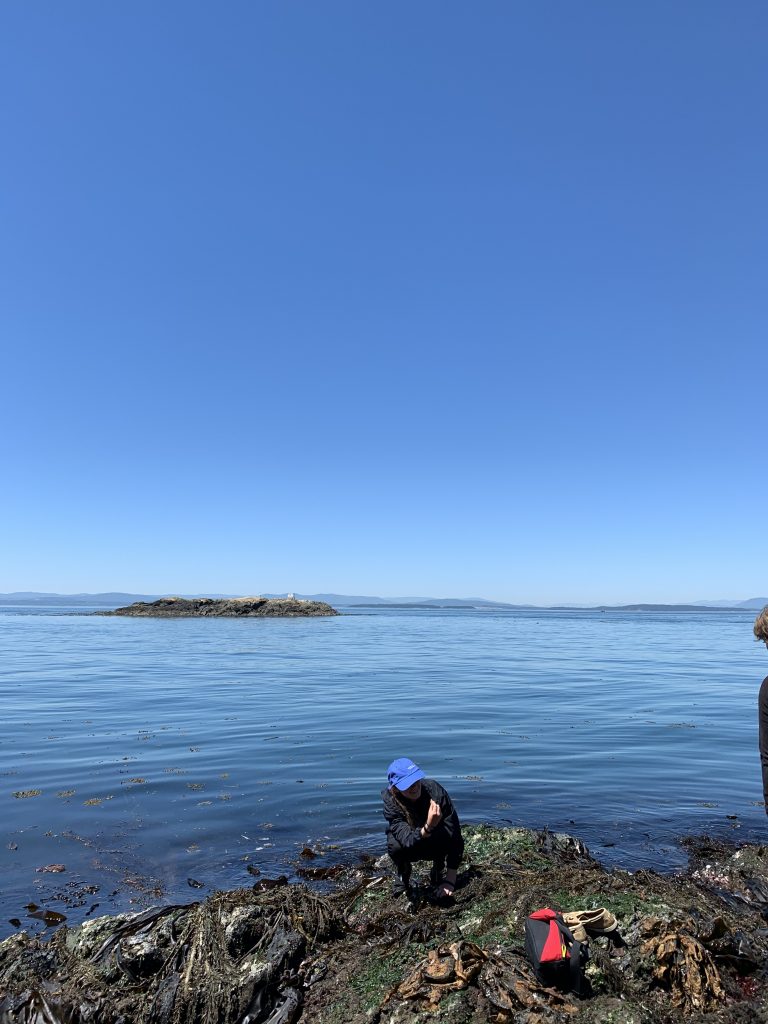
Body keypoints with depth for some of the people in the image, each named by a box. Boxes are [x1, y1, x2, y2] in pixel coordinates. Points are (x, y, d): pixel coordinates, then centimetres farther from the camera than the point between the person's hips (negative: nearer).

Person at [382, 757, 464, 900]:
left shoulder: (434, 790, -30)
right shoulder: (391, 803, -29)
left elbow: (455, 836, -28)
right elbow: (408, 840, -42)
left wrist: (450, 880, -30)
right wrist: (428, 827, -62)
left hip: (437, 846, 0)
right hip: (410, 849, 0)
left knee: (454, 838, -32)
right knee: (394, 845, -33)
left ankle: (438, 871, 1)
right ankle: (403, 877, 1)